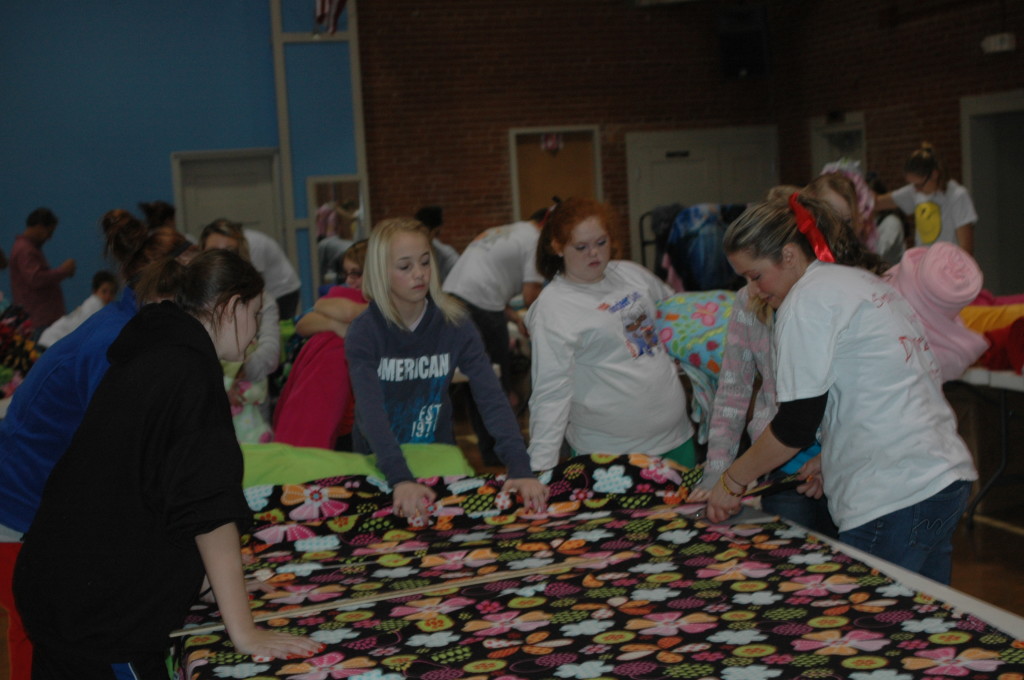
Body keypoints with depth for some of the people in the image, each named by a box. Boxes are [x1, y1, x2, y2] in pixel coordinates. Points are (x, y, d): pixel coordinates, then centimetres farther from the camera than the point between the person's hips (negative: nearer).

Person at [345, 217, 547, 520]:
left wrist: (520, 469, -35)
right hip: (379, 465, -1)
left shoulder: (455, 325, -11)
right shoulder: (363, 333, -15)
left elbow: (492, 398, -20)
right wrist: (400, 480, -44)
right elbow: (371, 412, -28)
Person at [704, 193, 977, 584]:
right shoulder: (864, 282, 19)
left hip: (895, 500, -10)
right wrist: (833, 457, 19)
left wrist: (732, 480, 0)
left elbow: (796, 425, -11)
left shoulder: (807, 300, -9)